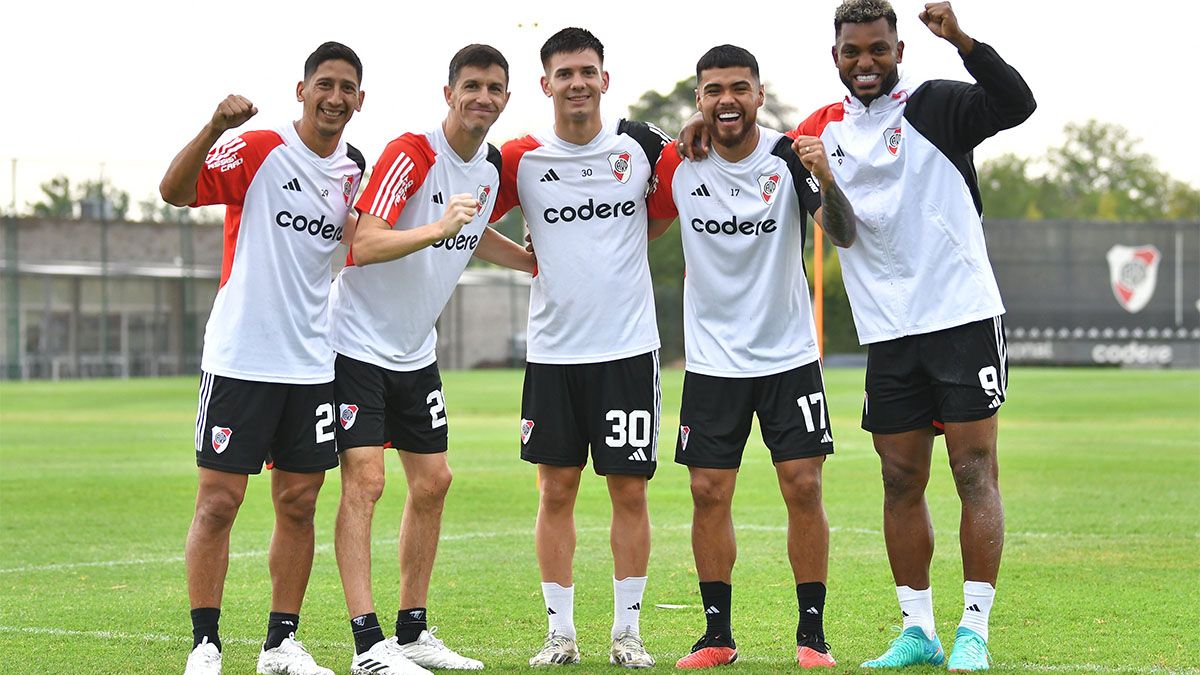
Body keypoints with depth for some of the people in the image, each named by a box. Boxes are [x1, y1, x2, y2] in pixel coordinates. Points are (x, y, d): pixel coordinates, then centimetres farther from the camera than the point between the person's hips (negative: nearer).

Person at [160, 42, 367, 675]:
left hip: (311, 363, 5)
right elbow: (175, 190, -21)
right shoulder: (258, 150, -7)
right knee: (218, 502, -4)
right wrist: (215, 126, -35)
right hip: (239, 356, -5)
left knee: (298, 505, 7)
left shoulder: (353, 171, 10)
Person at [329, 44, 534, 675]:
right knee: (364, 480, -14)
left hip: (415, 351, 9)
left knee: (432, 483, 9)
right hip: (357, 343, -8)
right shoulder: (410, 154, -20)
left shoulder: (492, 165, 5)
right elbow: (364, 246, -30)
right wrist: (438, 229, -41)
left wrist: (537, 262, 20)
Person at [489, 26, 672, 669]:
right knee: (556, 489, 4)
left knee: (629, 488, 2)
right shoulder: (521, 159, 0)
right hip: (552, 350, 1)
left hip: (628, 347, -1)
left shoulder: (641, 145, 0)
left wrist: (616, 248, 2)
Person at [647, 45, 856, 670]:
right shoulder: (678, 166, -4)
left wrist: (826, 181, -40)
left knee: (803, 488, -5)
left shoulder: (790, 157, -10)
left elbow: (844, 236, -21)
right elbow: (642, 229, 13)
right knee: (708, 494, 0)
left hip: (789, 354, -2)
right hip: (712, 360, 2)